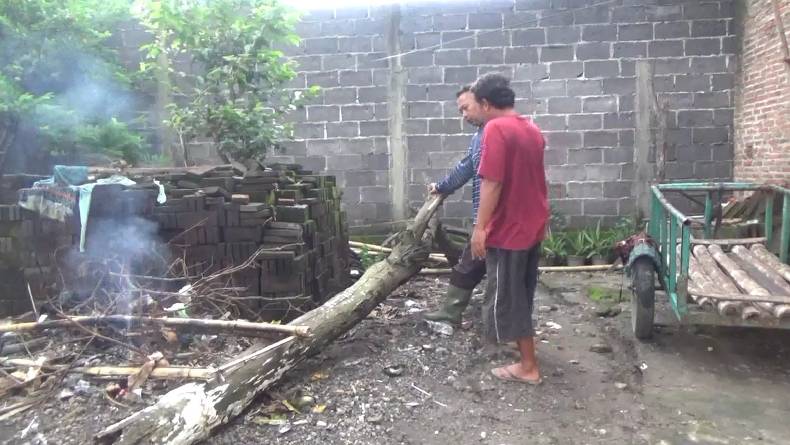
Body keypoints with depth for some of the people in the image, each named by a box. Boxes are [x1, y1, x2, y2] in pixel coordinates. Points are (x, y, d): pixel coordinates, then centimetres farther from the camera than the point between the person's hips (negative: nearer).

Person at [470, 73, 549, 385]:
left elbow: (492, 183, -24)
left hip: (508, 229, -9)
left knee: (507, 298, 3)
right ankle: (519, 337, 40)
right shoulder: (532, 129, 10)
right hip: (533, 224, 9)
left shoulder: (496, 128, -18)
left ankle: (528, 366, 10)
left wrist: (479, 227, -20)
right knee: (521, 292, 23)